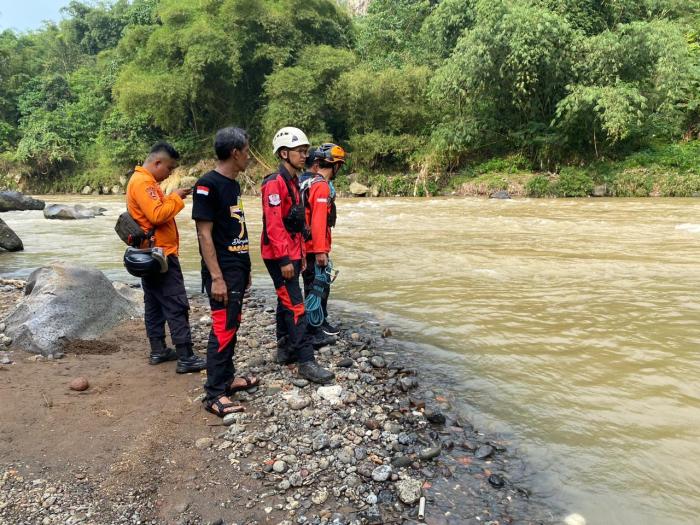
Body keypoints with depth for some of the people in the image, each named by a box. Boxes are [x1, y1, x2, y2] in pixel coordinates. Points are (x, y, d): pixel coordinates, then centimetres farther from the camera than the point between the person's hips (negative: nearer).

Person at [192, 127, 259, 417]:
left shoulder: (233, 184, 12)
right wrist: (216, 277, -21)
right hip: (223, 272, -9)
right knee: (223, 329, -5)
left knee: (232, 325, 16)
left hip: (238, 268, 9)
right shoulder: (208, 185, -14)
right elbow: (204, 234, -18)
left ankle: (226, 378, 29)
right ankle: (214, 394, 4)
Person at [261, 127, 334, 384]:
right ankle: (306, 361, -5)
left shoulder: (293, 182, 15)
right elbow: (273, 225, -22)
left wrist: (300, 254, 20)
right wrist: (284, 260, -23)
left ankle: (285, 350, 28)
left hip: (292, 254, 10)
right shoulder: (275, 183, -16)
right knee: (295, 307, -9)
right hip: (279, 256, -10)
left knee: (286, 303, 16)